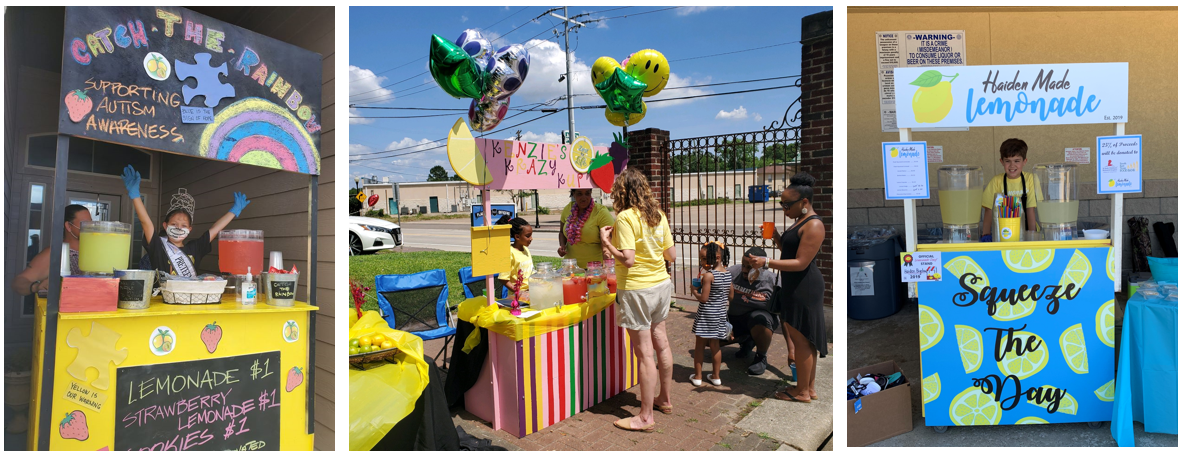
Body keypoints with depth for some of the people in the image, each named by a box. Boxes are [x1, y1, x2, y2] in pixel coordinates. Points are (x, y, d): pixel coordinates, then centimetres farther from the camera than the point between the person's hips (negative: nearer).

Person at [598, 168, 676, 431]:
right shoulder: (658, 215, 5)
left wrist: (607, 242, -10)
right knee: (660, 343, 19)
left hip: (637, 289, -8)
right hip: (661, 284, 8)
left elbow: (628, 259, -23)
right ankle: (664, 399, 35)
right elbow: (672, 255, 7)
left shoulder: (625, 217, -16)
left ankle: (646, 416, 9)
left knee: (645, 353, -1)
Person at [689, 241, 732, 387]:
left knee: (699, 345, 7)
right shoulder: (727, 273, 2)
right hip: (720, 313, 7)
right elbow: (731, 296, 9)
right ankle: (716, 376, 23)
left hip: (706, 314, -7)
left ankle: (697, 376, 14)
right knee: (715, 345, 17)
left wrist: (694, 291, -4)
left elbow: (703, 298, -21)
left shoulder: (708, 275, -20)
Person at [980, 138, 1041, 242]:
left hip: (1025, 230, 0)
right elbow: (989, 210, -5)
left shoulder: (1030, 179, 0)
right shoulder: (997, 181, -1)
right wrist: (986, 234, -17)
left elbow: (1030, 210, -4)